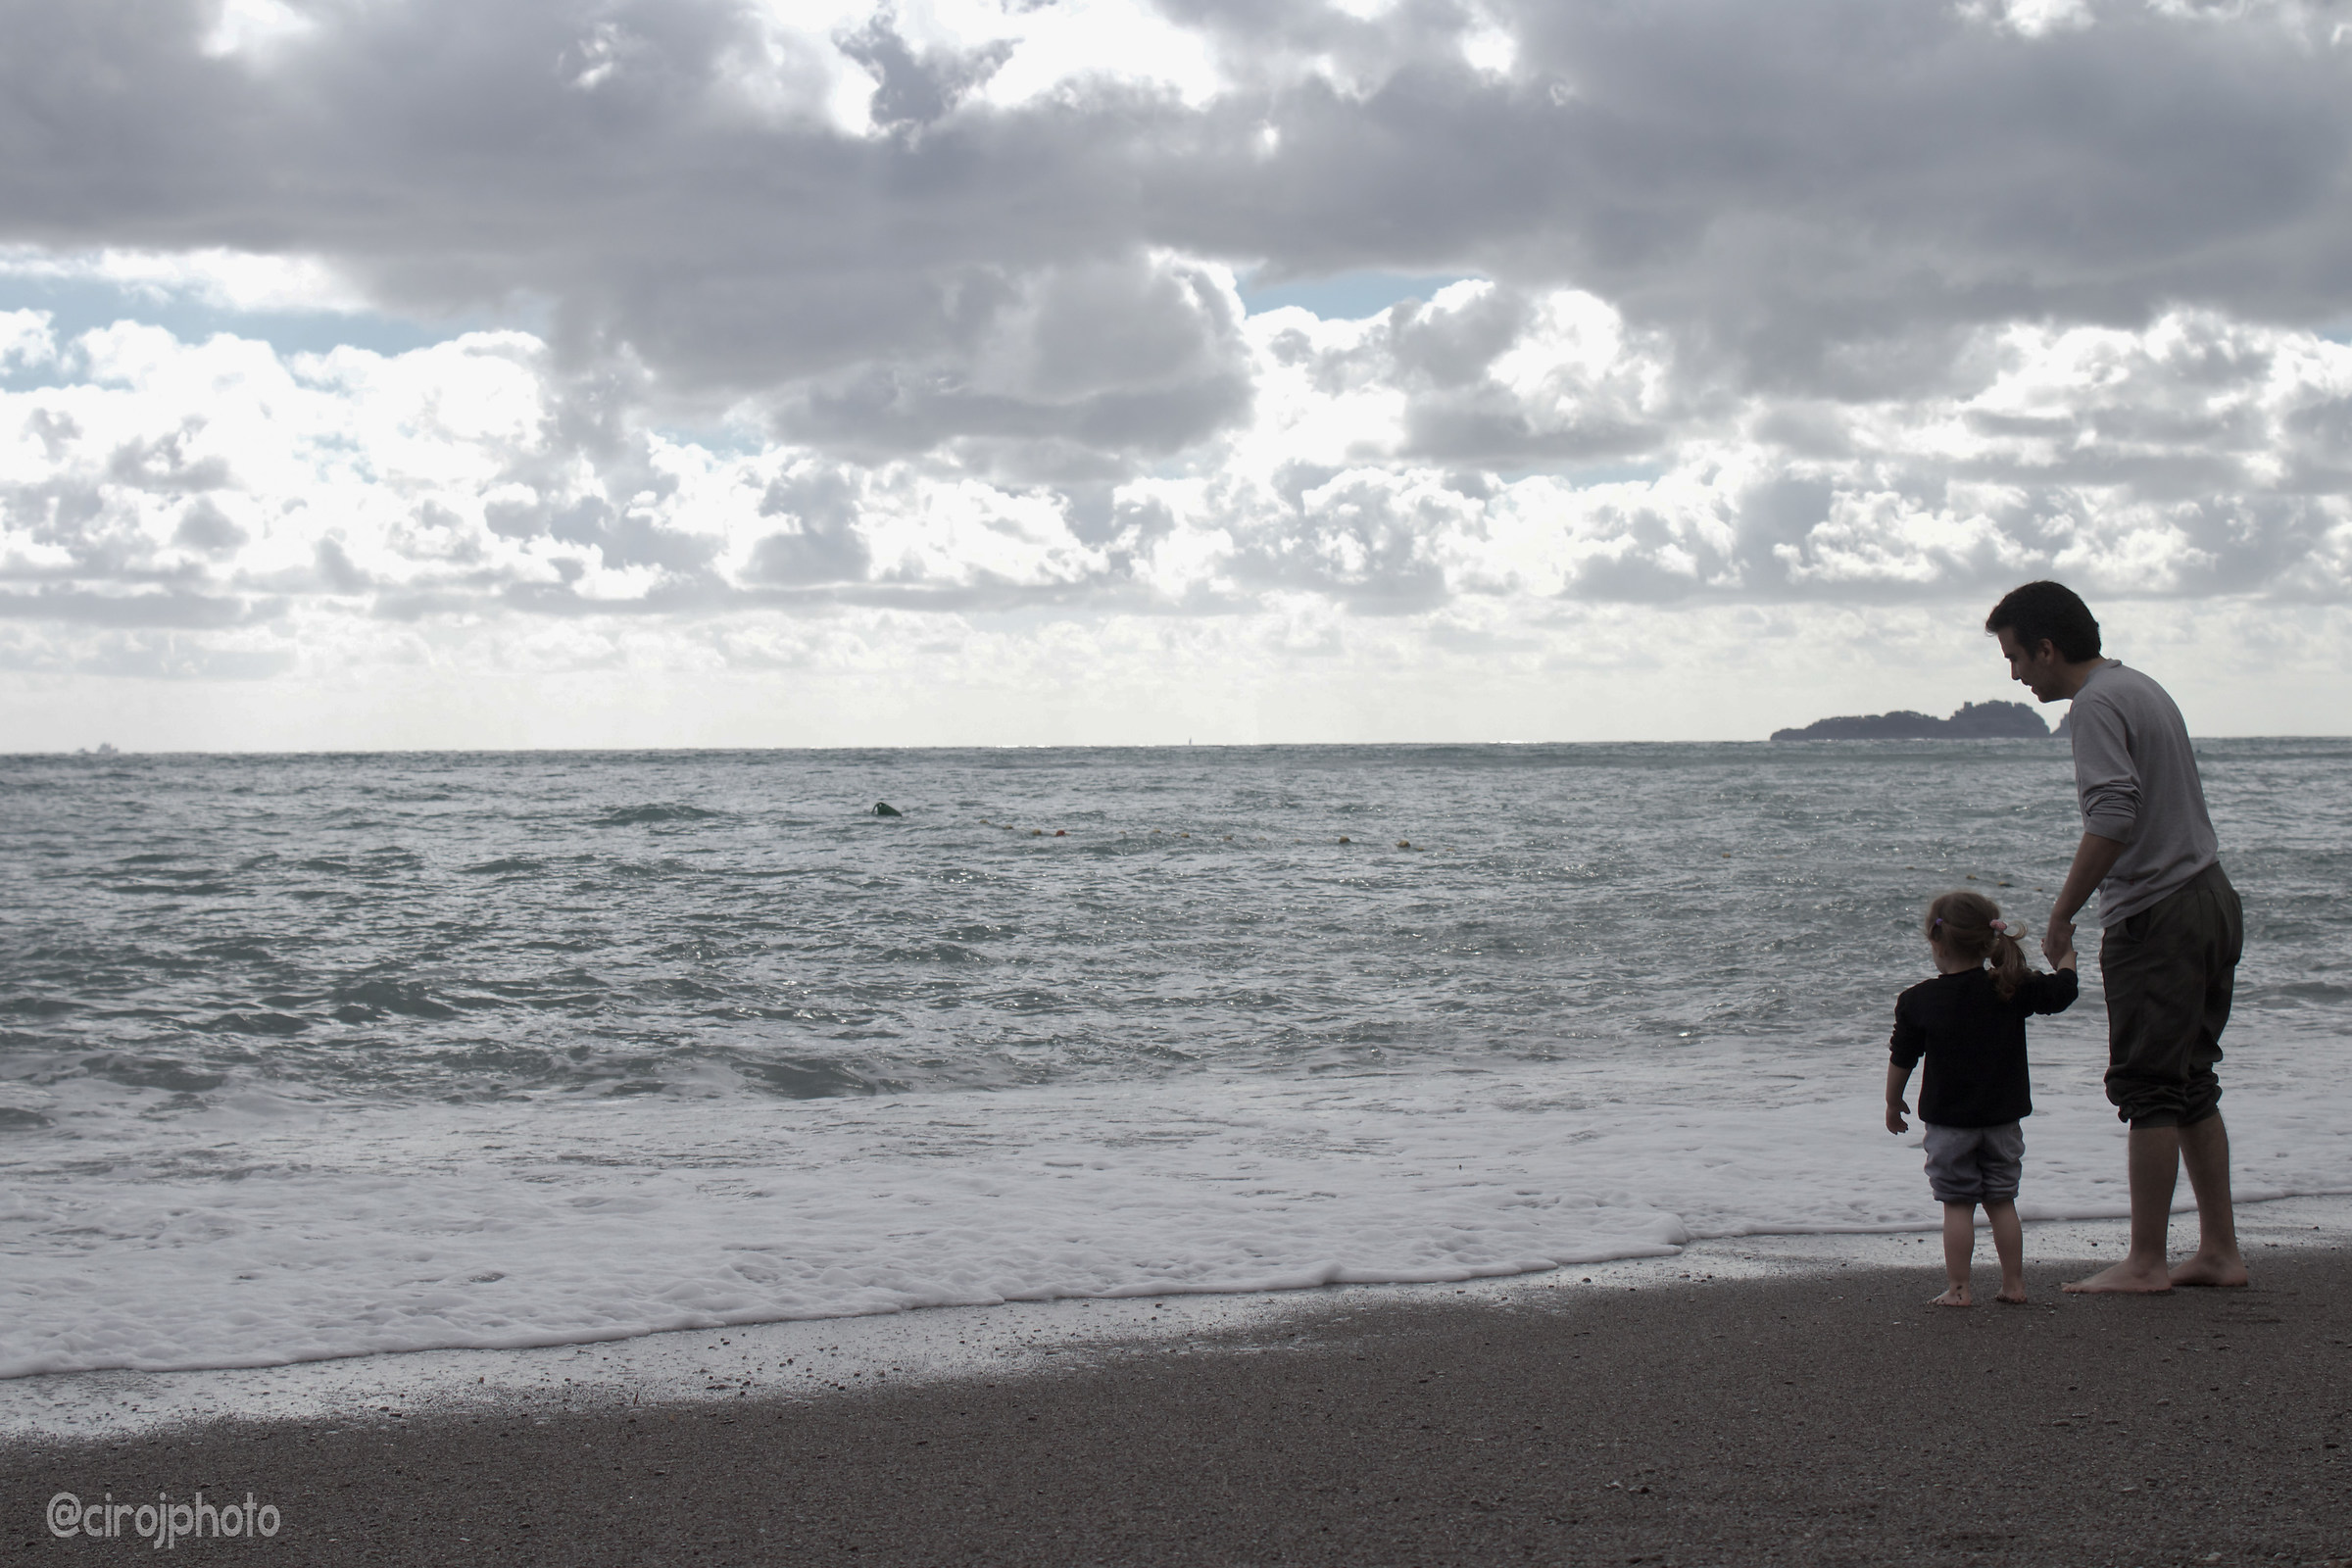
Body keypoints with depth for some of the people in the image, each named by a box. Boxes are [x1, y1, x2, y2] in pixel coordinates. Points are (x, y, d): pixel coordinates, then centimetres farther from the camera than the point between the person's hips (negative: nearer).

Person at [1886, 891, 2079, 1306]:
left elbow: (1901, 1059, -1)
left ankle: (1958, 1288, 0)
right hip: (2003, 1118, 2)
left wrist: (1893, 1103, 14)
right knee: (2001, 1201, 12)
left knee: (1957, 1204, 2)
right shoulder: (2011, 990, -6)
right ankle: (2013, 1283, 14)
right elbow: (2061, 992, 3)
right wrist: (2065, 957, 23)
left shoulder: (1918, 1001, -8)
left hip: (1949, 1121, -2)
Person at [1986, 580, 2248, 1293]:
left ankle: (2145, 1262, -1)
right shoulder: (2144, 688, 17)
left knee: (2150, 1089, -5)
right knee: (2190, 1086, 13)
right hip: (2212, 900, 10)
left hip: (2156, 915, -10)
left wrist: (2061, 913, -17)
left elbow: (2113, 817, -25)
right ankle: (2219, 1251, 16)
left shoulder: (2098, 703, -13)